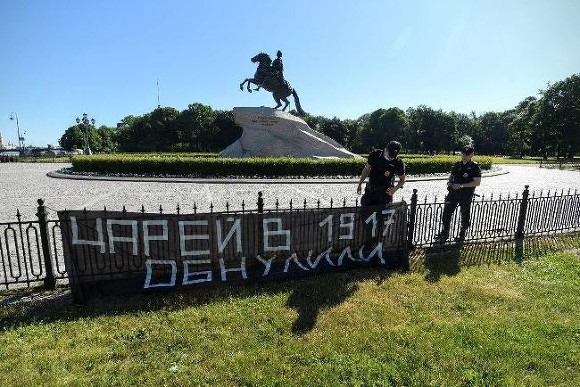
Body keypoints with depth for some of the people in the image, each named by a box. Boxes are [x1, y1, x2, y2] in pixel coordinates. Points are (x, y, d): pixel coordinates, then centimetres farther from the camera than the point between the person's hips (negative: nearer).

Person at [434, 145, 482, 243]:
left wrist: (461, 185, -18)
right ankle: (444, 234, 14)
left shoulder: (475, 167, -6)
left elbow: (477, 182, -13)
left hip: (466, 195, -5)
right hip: (453, 192, 5)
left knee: (465, 216, 8)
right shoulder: (457, 164, 10)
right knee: (446, 213, 3)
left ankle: (462, 235, 24)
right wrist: (449, 182, -1)